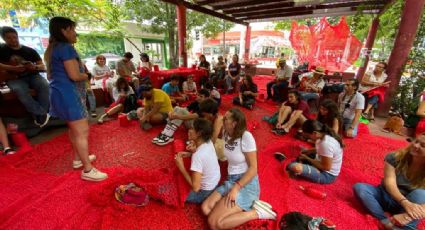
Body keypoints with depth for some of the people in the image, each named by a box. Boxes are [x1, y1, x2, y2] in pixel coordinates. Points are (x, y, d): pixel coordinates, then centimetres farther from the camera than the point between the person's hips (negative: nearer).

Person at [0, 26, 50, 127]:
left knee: (45, 85, -32)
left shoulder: (30, 50, 13)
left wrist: (34, 67, -16)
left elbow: (43, 66, 8)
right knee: (20, 90, -36)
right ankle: (42, 114, -32)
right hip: (14, 78, -1)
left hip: (32, 75, 1)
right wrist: (13, 68, -19)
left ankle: (40, 116, -28)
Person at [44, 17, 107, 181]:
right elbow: (75, 75, -22)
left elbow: (51, 74, 24)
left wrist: (82, 73, 17)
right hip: (69, 93, -11)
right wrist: (87, 75, 0)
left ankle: (78, 159, 34)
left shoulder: (53, 48, 17)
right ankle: (88, 170, -3)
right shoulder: (66, 48, -14)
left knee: (74, 129, 20)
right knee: (82, 132, -9)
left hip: (60, 92, 11)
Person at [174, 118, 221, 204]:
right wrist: (189, 154, -3)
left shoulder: (197, 155, -34)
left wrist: (181, 167, -24)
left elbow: (195, 188, -30)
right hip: (215, 182, 7)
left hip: (205, 192, -7)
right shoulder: (209, 143, -12)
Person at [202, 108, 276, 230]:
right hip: (230, 180, 8)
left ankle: (256, 212, -4)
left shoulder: (246, 137, -19)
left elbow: (253, 168, -18)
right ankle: (247, 205, -1)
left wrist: (236, 188, -23)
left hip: (246, 184, -8)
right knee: (205, 208, -9)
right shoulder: (226, 134, 3)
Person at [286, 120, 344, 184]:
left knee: (294, 167, -31)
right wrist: (307, 152, 1)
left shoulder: (326, 144, -32)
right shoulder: (325, 135, -5)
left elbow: (326, 167, -25)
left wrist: (307, 158, -17)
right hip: (323, 164, 10)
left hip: (327, 175, -10)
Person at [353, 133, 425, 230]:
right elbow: (389, 182, -21)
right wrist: (405, 202, -40)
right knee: (359, 187, -27)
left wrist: (408, 214, -39)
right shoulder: (395, 157, -12)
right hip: (385, 196, 1)